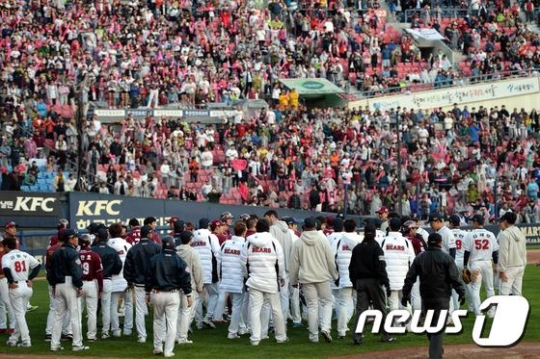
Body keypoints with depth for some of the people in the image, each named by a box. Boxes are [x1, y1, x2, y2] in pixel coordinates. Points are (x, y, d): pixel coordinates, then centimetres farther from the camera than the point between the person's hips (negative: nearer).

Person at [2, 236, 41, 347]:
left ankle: (26, 340, -4)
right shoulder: (25, 255, 9)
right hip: (27, 287, 5)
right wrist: (30, 279, 8)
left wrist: (11, 282, -13)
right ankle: (13, 339, 22)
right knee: (20, 314, 15)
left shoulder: (6, 256, -6)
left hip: (15, 287, -5)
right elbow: (38, 265, 7)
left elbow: (6, 269, -24)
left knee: (19, 314, 1)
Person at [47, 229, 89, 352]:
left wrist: (53, 285, 22)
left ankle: (54, 344, 10)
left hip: (58, 285, 7)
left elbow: (51, 270, 16)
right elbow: (76, 271, -17)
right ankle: (77, 344, -2)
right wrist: (79, 286, -12)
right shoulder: (72, 252, -11)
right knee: (74, 314, -3)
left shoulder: (56, 253, 12)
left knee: (59, 314, 11)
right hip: (70, 285, -7)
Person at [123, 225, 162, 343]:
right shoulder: (157, 247, -7)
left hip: (139, 284, 1)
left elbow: (127, 267, 5)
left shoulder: (133, 249, 0)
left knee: (140, 310, 6)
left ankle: (142, 336, 4)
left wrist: (129, 282, 17)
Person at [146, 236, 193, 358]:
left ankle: (157, 347, 19)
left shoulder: (154, 259, -2)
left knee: (158, 320, 19)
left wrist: (148, 292, 15)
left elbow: (149, 277, 4)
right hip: (172, 294, -2)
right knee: (172, 323, 2)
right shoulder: (178, 260, -6)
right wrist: (188, 295, 1)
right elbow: (185, 278, -6)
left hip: (157, 293, 2)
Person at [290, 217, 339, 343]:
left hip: (306, 278, 1)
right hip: (322, 277, -1)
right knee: (327, 302, 11)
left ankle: (314, 336, 7)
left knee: (312, 306, 5)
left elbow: (294, 263, 4)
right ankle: (325, 327, -9)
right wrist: (335, 275, 12)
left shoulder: (298, 243, -2)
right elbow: (330, 260, 0)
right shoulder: (323, 239, -4)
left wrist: (294, 280, 15)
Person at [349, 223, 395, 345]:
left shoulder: (357, 248, 7)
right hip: (373, 280, -4)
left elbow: (352, 267, 11)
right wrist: (386, 283, -14)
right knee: (381, 308, 6)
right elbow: (381, 267, -15)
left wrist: (354, 282, 19)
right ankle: (385, 335, 12)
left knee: (360, 309, 2)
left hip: (360, 282, 4)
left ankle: (357, 336, -10)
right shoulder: (376, 248, -8)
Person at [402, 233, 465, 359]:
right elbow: (454, 278, -10)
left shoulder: (419, 258, 4)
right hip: (442, 297, -4)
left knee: (430, 325, 18)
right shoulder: (446, 258, -5)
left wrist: (405, 294, 7)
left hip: (426, 298, 4)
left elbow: (410, 278, 3)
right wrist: (461, 292, -4)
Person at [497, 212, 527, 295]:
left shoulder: (504, 234, -11)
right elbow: (524, 253, 15)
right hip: (520, 267, 8)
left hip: (509, 268, -8)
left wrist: (501, 270, -15)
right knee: (517, 293, 10)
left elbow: (503, 253, -16)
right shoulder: (521, 234, 12)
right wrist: (523, 265, 19)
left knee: (504, 293, -10)